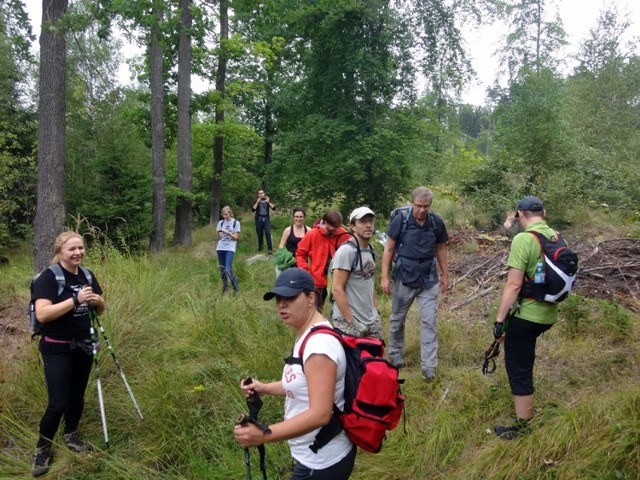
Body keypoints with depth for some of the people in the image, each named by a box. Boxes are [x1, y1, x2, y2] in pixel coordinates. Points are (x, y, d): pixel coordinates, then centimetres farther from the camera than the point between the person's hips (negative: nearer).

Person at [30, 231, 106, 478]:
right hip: (57, 349, -6)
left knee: (77, 395, 14)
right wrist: (75, 299, -30)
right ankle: (42, 449, 14)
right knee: (58, 402, -7)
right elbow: (42, 314, -26)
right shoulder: (49, 277, -15)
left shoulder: (87, 275, 4)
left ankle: (71, 435, 37)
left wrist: (97, 301, -10)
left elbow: (100, 310, 12)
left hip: (83, 345, 6)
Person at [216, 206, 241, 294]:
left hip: (230, 248, -4)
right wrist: (218, 233, -11)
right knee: (222, 269, 6)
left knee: (228, 269, -15)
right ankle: (225, 287, 19)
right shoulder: (221, 222, 10)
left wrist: (228, 233, -17)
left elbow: (235, 237, -3)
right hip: (220, 248, 4)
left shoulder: (236, 223, 1)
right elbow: (218, 238, 9)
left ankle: (236, 288, -2)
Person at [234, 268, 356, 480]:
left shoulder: (319, 344, -28)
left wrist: (263, 435, -37)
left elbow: (320, 414, -33)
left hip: (322, 463, -9)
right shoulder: (307, 334, 3)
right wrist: (265, 388, 7)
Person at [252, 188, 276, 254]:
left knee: (268, 233, -13)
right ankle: (260, 248, 18)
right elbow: (253, 210, -8)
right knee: (259, 234, 4)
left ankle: (270, 249, -15)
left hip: (266, 219, -1)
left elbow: (274, 208, -3)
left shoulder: (267, 200, 8)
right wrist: (257, 202, -16)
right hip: (258, 219, 1)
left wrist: (268, 202, -15)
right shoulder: (256, 201, 6)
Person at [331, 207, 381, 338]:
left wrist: (376, 311, 12)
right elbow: (337, 289, -18)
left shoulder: (370, 251, 11)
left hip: (371, 321, 8)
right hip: (348, 321, -8)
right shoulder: (346, 251, -15)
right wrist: (350, 321, -18)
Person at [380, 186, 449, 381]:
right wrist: (384, 276, -11)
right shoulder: (401, 220, -13)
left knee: (429, 321, -1)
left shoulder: (436, 222, -6)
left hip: (429, 280, 1)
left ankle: (429, 365, 5)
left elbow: (441, 249, 8)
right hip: (404, 278, -1)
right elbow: (389, 249, -7)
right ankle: (395, 353, 35)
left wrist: (445, 275, 11)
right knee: (398, 318, 14)